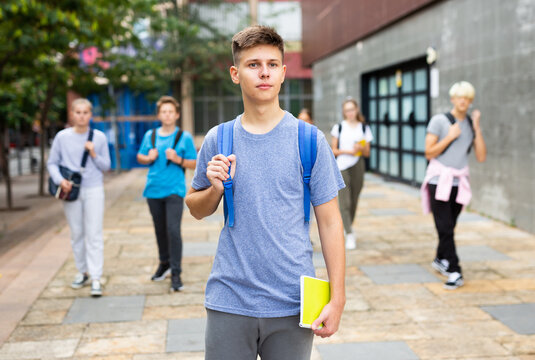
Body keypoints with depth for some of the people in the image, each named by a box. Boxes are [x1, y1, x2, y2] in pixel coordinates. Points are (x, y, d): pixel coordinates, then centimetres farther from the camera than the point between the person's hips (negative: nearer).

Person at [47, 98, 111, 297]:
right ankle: (82, 272, 25)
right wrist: (60, 180, -12)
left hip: (93, 190, -1)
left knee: (94, 234, -6)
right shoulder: (62, 137, 0)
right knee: (76, 234, 10)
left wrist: (94, 154, -12)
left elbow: (106, 166, 6)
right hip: (71, 191, 1)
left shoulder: (99, 137, 1)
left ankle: (96, 278, -5)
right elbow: (52, 163, 5)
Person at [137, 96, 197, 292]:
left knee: (173, 230, -12)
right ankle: (164, 263, 34)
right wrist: (149, 158, -3)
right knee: (160, 230, 15)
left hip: (174, 190, -4)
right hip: (154, 189, 4)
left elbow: (194, 164, 1)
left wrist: (178, 159, -16)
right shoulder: (150, 135, 9)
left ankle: (176, 273, -4)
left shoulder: (185, 137, 0)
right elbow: (140, 157, 19)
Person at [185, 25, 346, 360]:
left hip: (292, 304, -1)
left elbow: (330, 222, -3)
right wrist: (215, 189, -9)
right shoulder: (217, 140, 2)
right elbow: (197, 209, 13)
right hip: (229, 301, 1)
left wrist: (337, 298, -7)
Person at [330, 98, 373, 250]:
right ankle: (349, 235, -10)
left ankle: (349, 226, 30)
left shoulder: (364, 128, 10)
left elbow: (367, 153, 10)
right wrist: (347, 151, -12)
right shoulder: (338, 127, 5)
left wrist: (361, 148, -11)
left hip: (358, 167, 2)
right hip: (342, 167, -2)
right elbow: (333, 150, 4)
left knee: (354, 201, 9)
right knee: (345, 202, -10)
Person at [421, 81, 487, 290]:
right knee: (445, 228, -9)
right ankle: (455, 273, -7)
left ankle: (440, 260, 30)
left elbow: (481, 157, 1)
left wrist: (477, 129, -5)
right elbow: (429, 153, -8)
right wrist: (450, 137, -15)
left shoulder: (472, 124, 8)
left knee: (449, 227, 9)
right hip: (439, 181, -4)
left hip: (459, 183, 4)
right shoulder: (439, 121, -5)